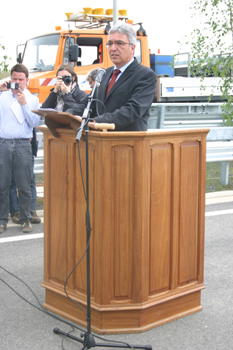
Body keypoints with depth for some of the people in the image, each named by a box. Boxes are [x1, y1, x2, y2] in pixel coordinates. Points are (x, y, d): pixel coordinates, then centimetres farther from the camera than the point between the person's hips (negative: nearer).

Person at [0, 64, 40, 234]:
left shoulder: (32, 99, 13)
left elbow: (35, 122, 2)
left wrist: (24, 104, -5)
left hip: (23, 144, 0)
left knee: (24, 186, 1)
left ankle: (25, 219, 12)